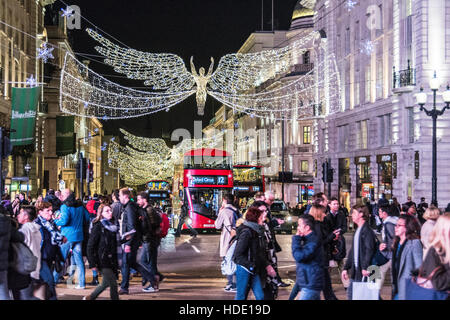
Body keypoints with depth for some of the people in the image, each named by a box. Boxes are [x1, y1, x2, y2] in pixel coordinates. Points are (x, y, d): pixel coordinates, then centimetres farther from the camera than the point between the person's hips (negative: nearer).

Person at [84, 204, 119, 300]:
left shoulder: (113, 226, 12)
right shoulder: (98, 226, -10)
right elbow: (90, 246, -11)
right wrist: (92, 263, -16)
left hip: (112, 261, 7)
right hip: (102, 261, -7)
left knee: (106, 283, 15)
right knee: (113, 284, -7)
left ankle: (90, 297, 32)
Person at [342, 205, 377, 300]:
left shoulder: (367, 231, -13)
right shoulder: (357, 231, 17)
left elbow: (369, 250, -21)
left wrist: (365, 267, -26)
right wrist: (346, 268, 18)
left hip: (363, 272, -9)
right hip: (355, 271, 9)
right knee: (350, 294, 11)